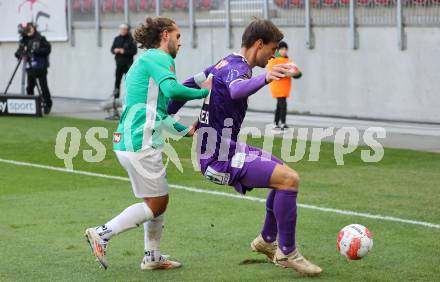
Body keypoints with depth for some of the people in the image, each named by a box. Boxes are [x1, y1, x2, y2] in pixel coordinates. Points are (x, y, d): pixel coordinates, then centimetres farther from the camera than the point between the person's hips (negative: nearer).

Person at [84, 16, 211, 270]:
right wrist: (204, 92, -14)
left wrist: (185, 130, 28)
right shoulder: (159, 58, -8)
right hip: (140, 143, -10)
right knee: (156, 204, -2)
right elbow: (172, 89, -27)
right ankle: (102, 234, -3)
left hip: (128, 140, 10)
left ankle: (153, 257, 22)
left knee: (159, 200, 17)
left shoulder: (145, 60, 23)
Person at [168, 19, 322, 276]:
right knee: (289, 179, -19)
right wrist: (265, 78, -62)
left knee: (285, 173, 19)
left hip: (227, 148, 11)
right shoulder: (237, 67, -18)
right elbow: (237, 90, -44)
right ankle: (287, 252, -9)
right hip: (220, 158, -11)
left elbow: (188, 86, 21)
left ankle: (267, 240, 30)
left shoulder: (225, 64, 13)